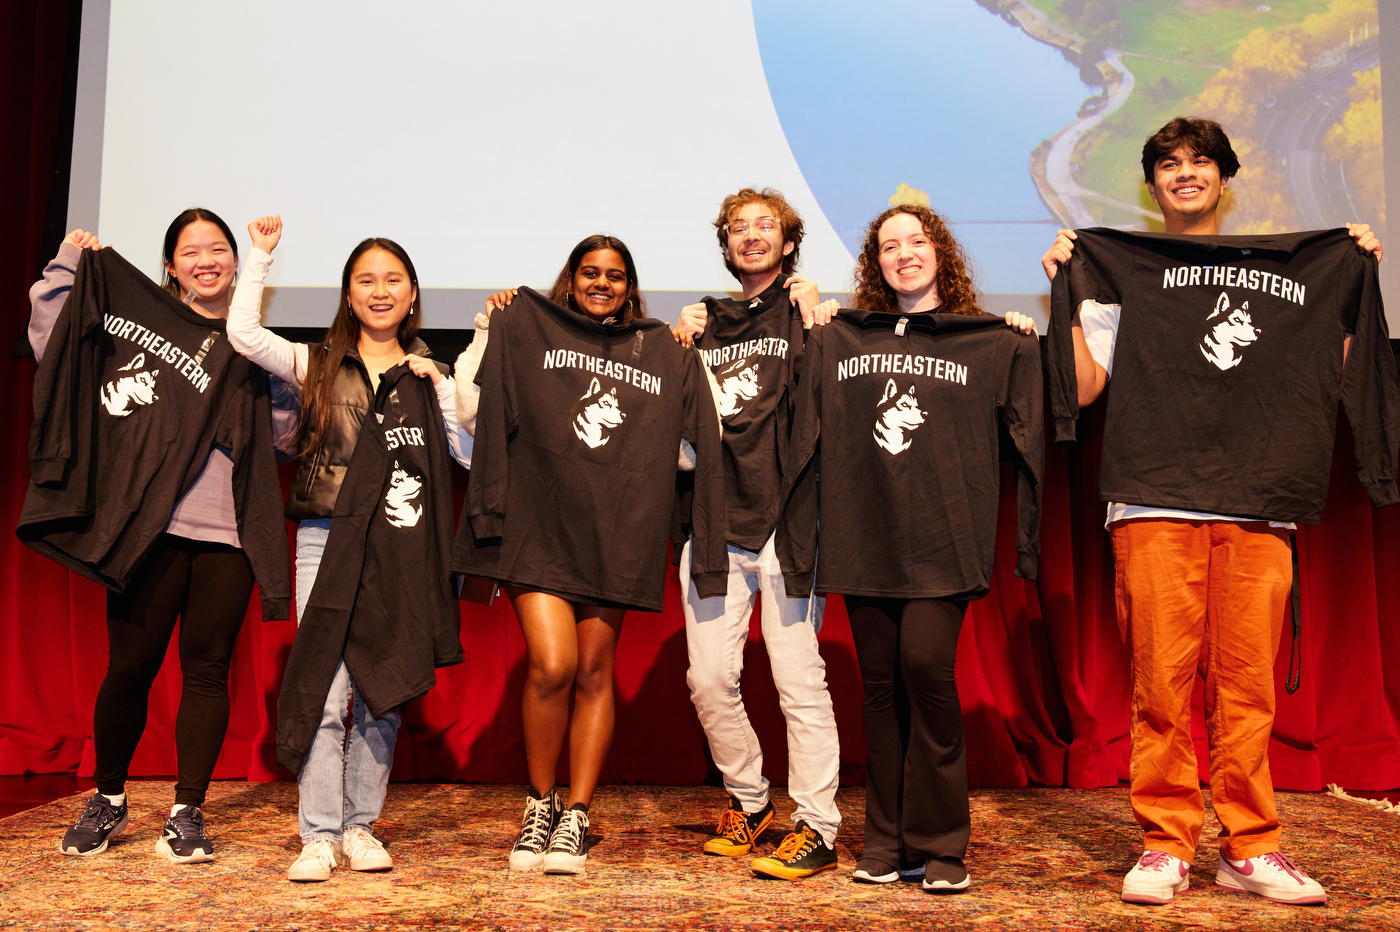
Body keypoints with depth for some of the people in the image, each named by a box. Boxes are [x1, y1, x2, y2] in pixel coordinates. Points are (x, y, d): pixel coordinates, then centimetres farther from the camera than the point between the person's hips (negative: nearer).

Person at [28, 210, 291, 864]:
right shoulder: (136, 315, 9)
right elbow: (52, 347, 8)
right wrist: (65, 269, 3)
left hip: (227, 533, 1)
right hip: (150, 525, -1)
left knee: (207, 668, 2)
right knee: (129, 666, 4)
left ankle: (187, 813, 13)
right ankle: (108, 802, 26)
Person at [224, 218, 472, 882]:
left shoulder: (428, 374, 13)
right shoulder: (317, 364, 11)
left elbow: (471, 454, 3)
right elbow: (243, 333, -3)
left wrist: (438, 387, -5)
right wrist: (261, 256, 4)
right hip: (326, 537, -1)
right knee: (324, 690, -7)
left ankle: (360, 826, 14)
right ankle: (319, 835, 0)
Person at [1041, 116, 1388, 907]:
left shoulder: (1283, 268, 19)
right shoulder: (1118, 270, 14)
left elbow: (1334, 376, 16)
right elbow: (1084, 387, 6)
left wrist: (1362, 285, 11)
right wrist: (1064, 293, 0)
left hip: (1259, 505, 2)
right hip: (1155, 503, -1)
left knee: (1249, 682, 1)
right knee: (1163, 680, -3)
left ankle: (1250, 848, 12)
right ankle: (1166, 846, 7)